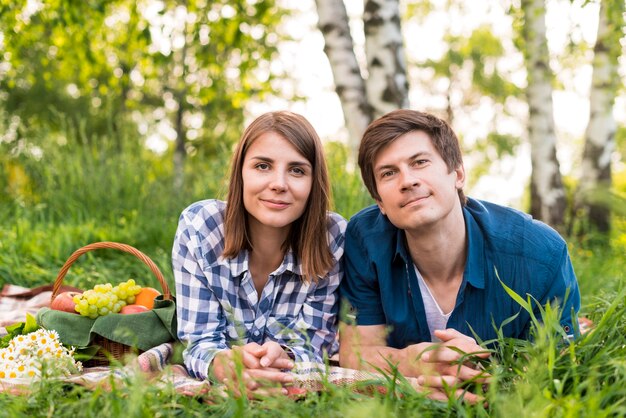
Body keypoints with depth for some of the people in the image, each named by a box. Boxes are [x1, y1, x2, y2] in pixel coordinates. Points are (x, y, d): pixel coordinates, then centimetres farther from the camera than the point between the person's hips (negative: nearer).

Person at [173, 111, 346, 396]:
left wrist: (282, 358, -37)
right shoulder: (197, 227, -16)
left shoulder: (334, 240, -15)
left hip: (298, 392, 0)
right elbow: (199, 341, -15)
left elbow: (313, 344, -12)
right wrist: (223, 364, -39)